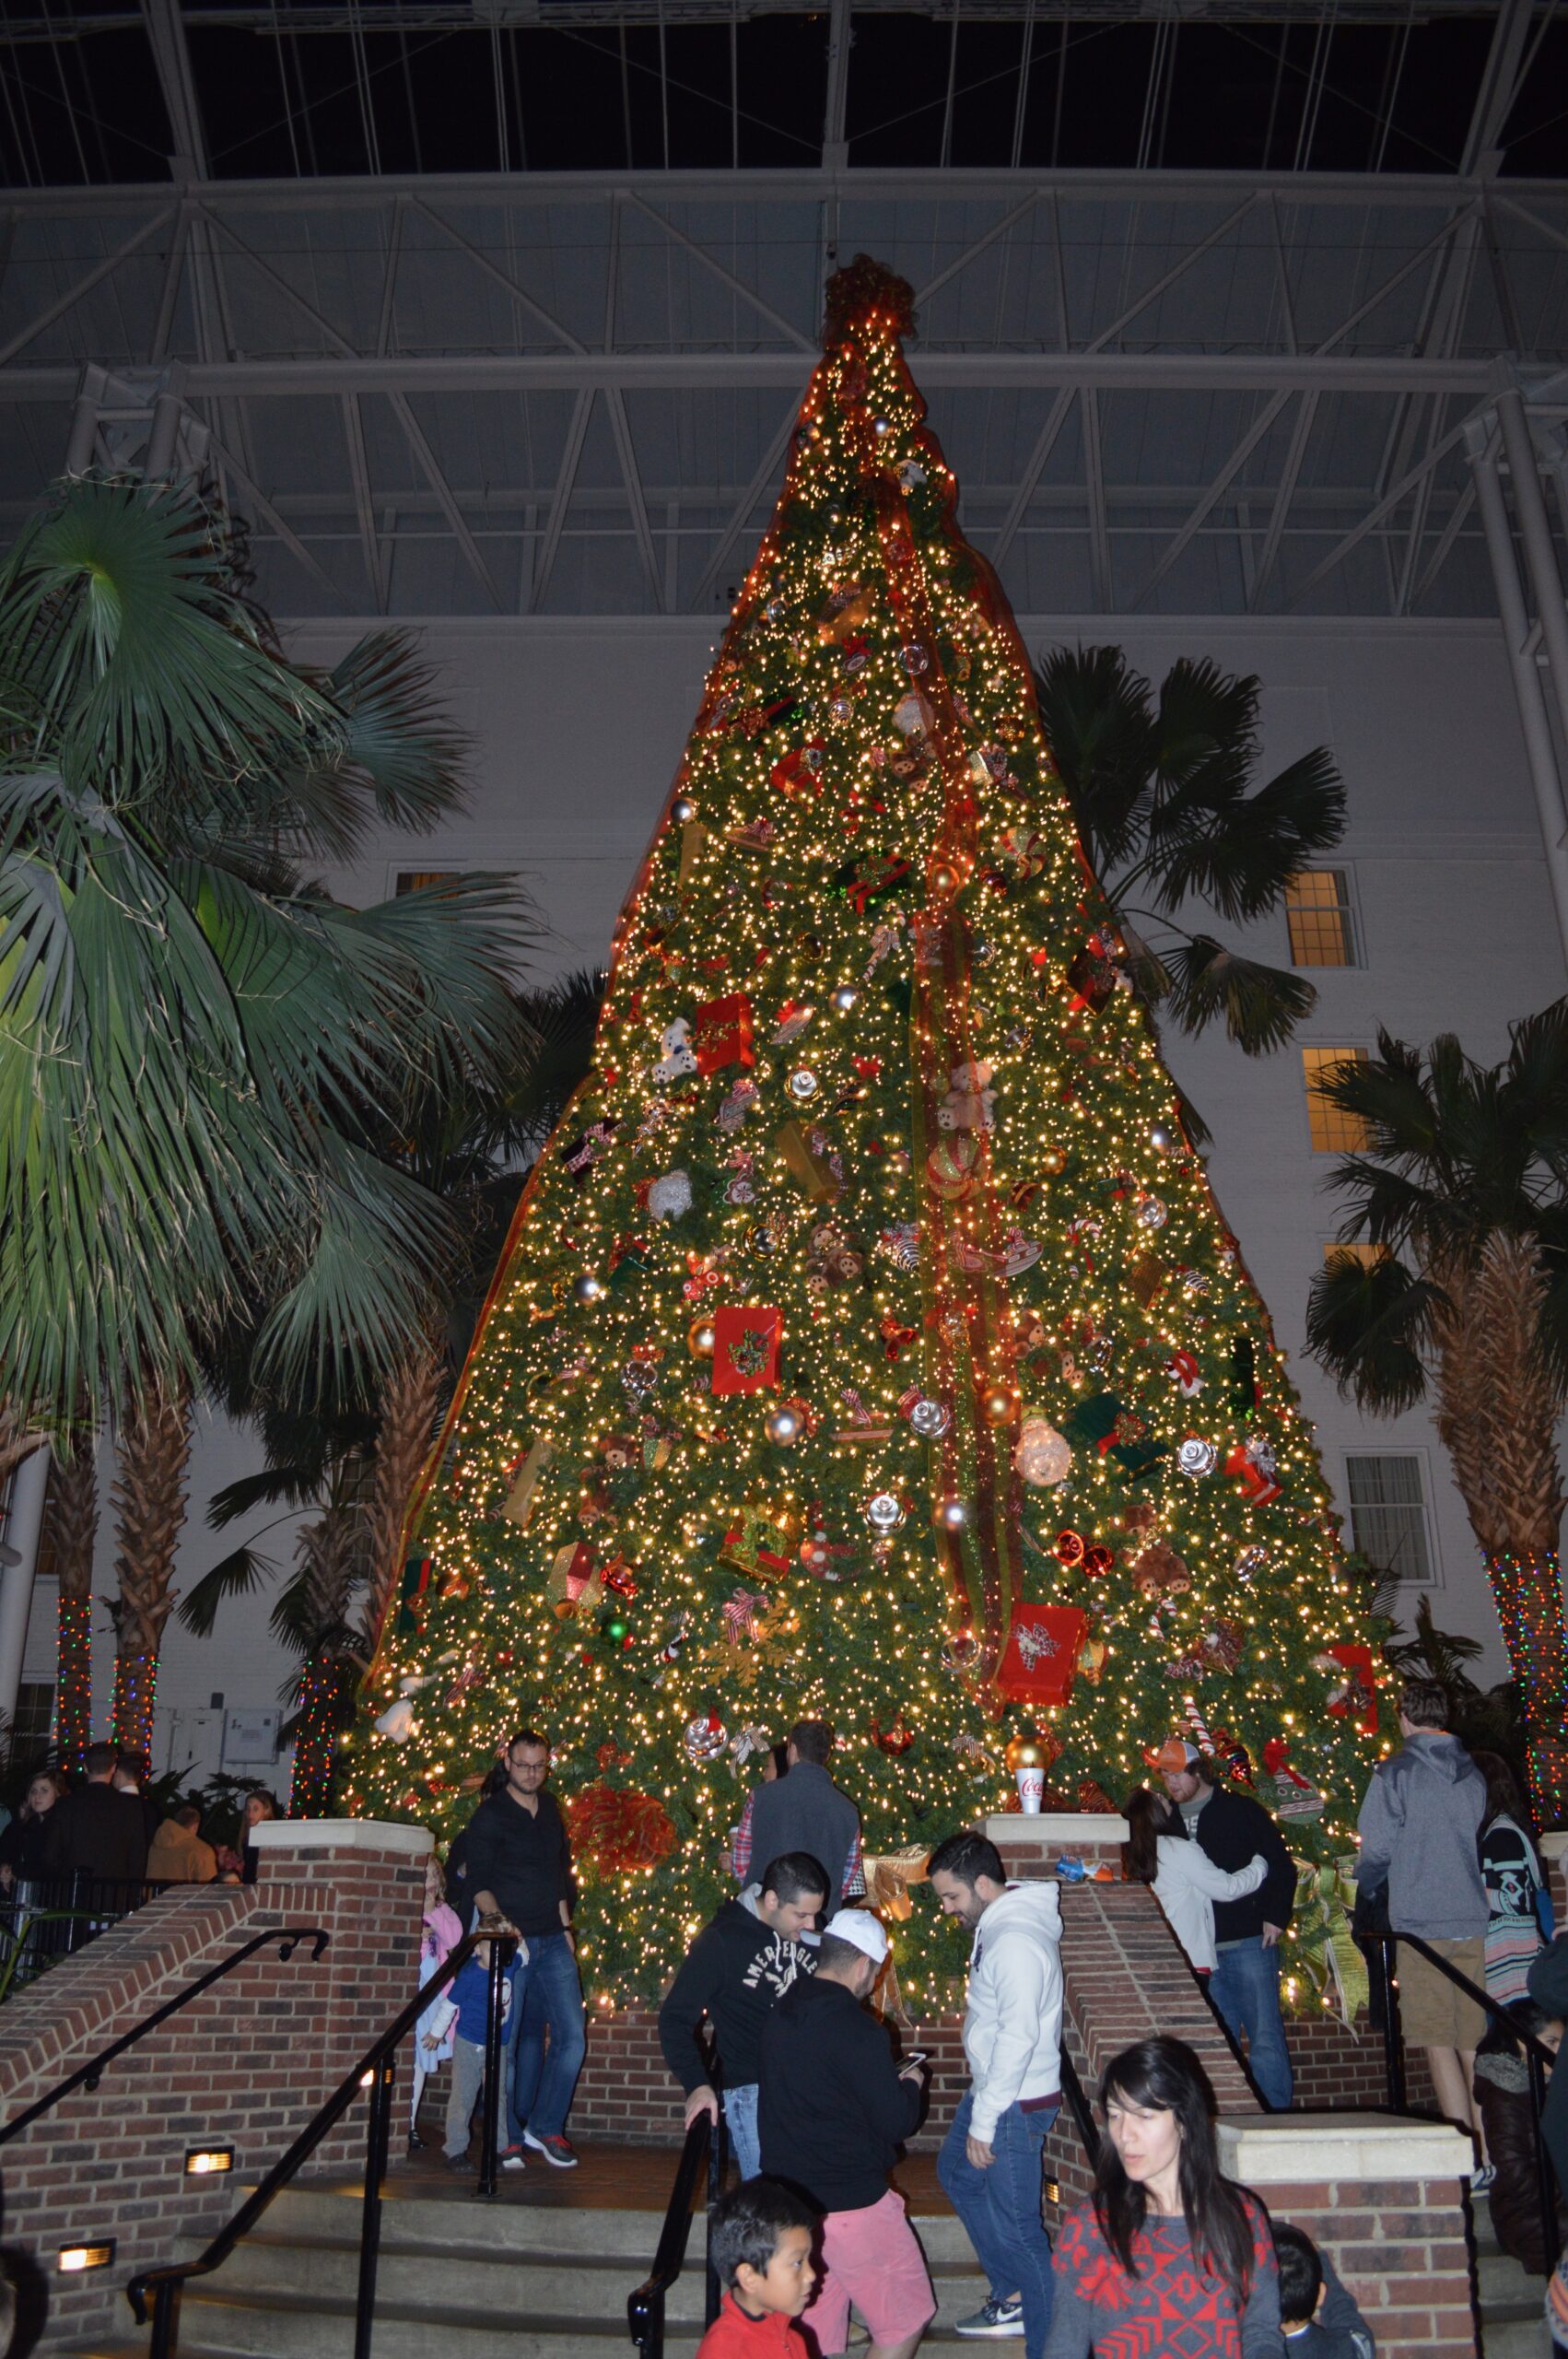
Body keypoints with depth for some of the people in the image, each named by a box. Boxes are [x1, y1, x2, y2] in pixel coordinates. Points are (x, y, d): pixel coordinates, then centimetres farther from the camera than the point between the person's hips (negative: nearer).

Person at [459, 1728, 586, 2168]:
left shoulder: (550, 1809, 12)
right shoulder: (490, 1814, -6)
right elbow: (477, 1883, -9)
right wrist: (499, 1921, -23)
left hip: (553, 1941, 5)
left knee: (571, 2037, -1)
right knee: (516, 2038, 2)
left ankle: (544, 2127, 12)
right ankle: (513, 2135, 17)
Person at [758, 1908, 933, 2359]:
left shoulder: (779, 2017, 3)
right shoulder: (857, 2030, -21)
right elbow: (896, 2123, -16)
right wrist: (910, 2085, 5)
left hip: (787, 2199, 7)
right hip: (851, 2203, -7)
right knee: (904, 2322, 11)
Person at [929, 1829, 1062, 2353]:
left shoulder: (1015, 1941, -26)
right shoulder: (995, 1923, 5)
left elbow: (1018, 2038, -28)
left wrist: (984, 2123, -22)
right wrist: (978, 2110, 16)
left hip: (1016, 2103, -11)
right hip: (990, 2089, 11)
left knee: (1014, 2226, -2)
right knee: (957, 2173, 25)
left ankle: (1048, 2339, 14)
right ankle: (1012, 2298, 36)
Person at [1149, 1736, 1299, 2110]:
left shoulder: (1241, 1810, -1)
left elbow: (1281, 1866, 1)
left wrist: (1275, 1917, -8)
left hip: (1248, 1943, -4)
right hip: (1198, 1950, 4)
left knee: (1265, 2037, -4)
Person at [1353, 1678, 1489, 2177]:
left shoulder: (1395, 1774, -8)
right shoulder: (1474, 1775, 8)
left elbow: (1377, 1850, -7)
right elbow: (1485, 1845, 16)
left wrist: (1359, 1888, 12)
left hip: (1421, 1923, -5)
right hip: (1474, 1922, 5)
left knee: (1440, 2044, 0)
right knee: (1473, 2045, 11)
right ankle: (1489, 2156, 13)